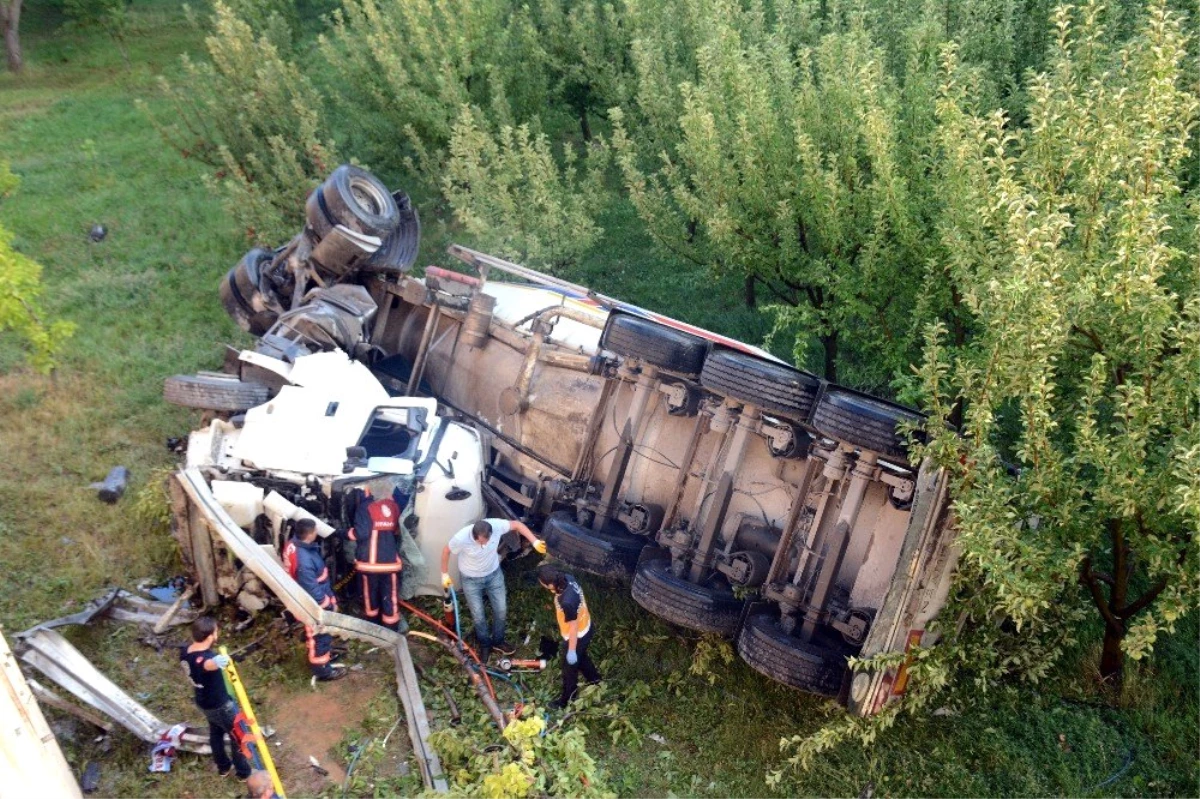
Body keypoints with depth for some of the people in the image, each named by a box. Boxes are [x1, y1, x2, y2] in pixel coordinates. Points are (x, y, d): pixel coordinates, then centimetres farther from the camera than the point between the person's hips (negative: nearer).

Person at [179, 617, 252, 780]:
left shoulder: (184, 652, -12)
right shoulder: (205, 658, -39)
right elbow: (208, 664, -66)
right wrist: (217, 663, -81)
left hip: (203, 703, 8)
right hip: (221, 705, -8)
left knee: (216, 733, 29)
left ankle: (223, 766, 48)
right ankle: (244, 772, 31)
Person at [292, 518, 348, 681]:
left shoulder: (300, 545, -7)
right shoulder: (304, 560, -38)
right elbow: (312, 589, -29)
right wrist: (327, 604, -16)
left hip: (320, 598, 9)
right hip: (314, 604, -9)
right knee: (319, 636, 11)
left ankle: (326, 654, 51)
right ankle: (322, 669, 29)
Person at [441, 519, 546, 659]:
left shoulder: (496, 525, -32)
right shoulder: (461, 538, -37)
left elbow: (517, 525, -14)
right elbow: (446, 551, -15)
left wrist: (535, 542, -22)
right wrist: (445, 574, -4)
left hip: (494, 574, 3)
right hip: (471, 579, -3)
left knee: (501, 610, 15)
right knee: (478, 616, 10)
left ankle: (498, 641, 41)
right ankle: (485, 645, 38)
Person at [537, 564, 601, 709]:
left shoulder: (567, 602, -42)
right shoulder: (568, 579, -19)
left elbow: (573, 628, -29)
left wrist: (571, 651, -15)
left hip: (578, 636, -8)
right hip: (586, 628, 8)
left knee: (569, 667, 18)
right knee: (581, 657, 34)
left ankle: (566, 699, 41)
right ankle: (594, 678, 60)